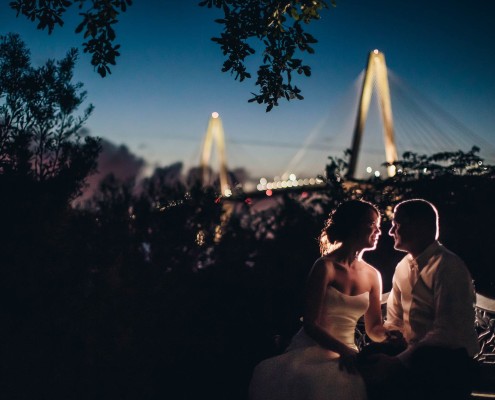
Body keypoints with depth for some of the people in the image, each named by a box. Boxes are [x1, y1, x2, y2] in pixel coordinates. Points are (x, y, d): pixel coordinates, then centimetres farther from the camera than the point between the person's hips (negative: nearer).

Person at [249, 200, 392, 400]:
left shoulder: (372, 275, 9)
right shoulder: (325, 267, -7)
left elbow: (374, 328, 15)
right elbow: (310, 323, -12)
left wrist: (389, 335, -7)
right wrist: (344, 350, -25)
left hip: (346, 356, 5)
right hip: (312, 352, -5)